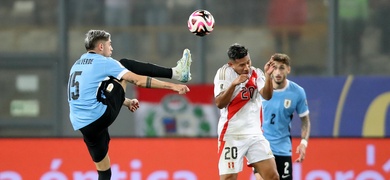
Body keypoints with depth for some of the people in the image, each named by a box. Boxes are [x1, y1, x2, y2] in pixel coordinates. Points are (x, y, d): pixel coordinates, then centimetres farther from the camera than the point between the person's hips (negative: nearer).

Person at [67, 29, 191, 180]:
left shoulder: (78, 64, 20)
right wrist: (172, 86, -3)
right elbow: (139, 81, -6)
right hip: (100, 117, -7)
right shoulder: (104, 62, -3)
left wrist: (127, 102, 36)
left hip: (82, 125, 7)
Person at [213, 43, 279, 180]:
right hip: (232, 136, -4)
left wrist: (267, 75, -25)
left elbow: (267, 96, -10)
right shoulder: (224, 73, -6)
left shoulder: (256, 73, 5)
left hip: (255, 134, 4)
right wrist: (234, 84, -26)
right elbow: (220, 104, -14)